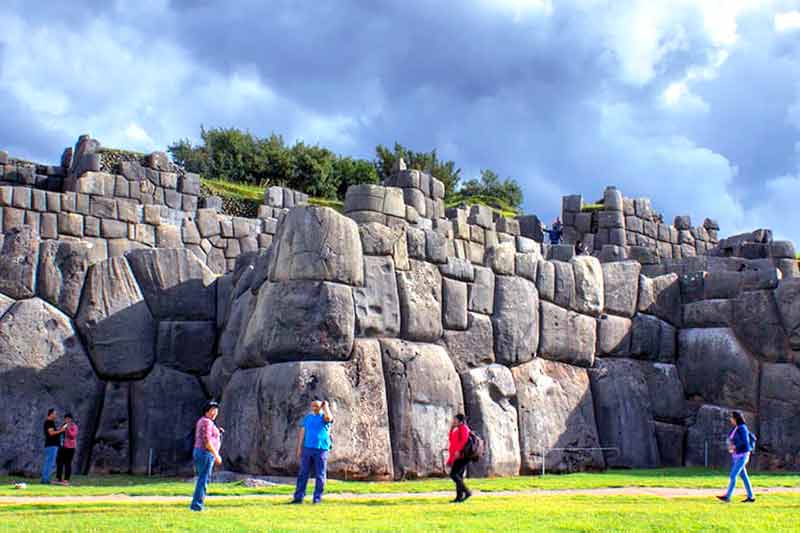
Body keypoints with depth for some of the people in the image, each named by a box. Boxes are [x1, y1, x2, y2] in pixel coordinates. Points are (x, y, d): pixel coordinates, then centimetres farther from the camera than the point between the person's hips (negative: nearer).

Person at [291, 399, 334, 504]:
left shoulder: (324, 417, 2)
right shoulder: (307, 417, 14)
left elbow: (329, 418, -24)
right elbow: (302, 433, 14)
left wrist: (325, 406, -13)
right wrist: (299, 448, 9)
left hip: (321, 449, -3)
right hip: (307, 448, 3)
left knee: (320, 475, 1)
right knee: (303, 474, 2)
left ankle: (317, 498, 7)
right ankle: (299, 497, 4)